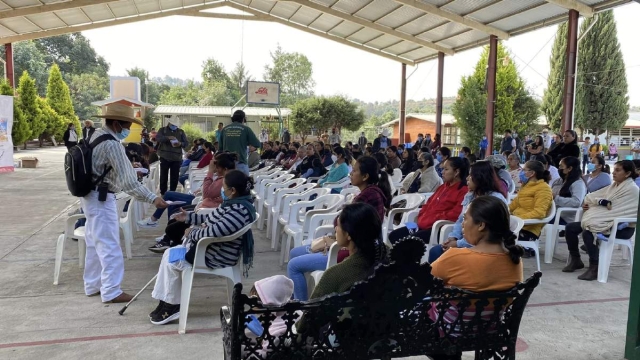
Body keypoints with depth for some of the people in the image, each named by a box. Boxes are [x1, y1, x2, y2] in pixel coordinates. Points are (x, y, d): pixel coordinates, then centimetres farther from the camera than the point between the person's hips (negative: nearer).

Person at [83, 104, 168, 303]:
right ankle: (111, 291, 4)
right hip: (102, 199, -10)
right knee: (109, 245, -3)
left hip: (92, 196, 10)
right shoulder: (113, 145, -24)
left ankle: (93, 285, 28)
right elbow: (128, 183, -28)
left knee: (95, 243, 17)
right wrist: (153, 198, -27)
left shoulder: (98, 134, 4)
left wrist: (128, 167, 19)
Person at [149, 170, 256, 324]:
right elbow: (212, 220, 18)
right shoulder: (235, 202, 5)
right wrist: (189, 217, 16)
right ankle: (168, 303, 15)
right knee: (170, 254, 11)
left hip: (216, 256, -11)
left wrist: (192, 233, -17)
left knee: (171, 260, -3)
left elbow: (213, 231, -34)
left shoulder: (239, 211, -29)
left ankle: (171, 306, 12)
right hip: (210, 245, 11)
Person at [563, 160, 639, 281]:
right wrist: (588, 202, -12)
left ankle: (595, 268, -22)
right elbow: (594, 196, 10)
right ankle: (575, 260, 9)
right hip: (608, 221, 9)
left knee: (588, 233, -33)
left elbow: (614, 209, -20)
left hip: (622, 227, -9)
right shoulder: (614, 185, 14)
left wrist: (598, 201, -10)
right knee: (570, 228, -4)